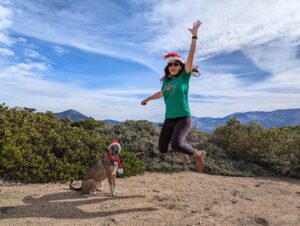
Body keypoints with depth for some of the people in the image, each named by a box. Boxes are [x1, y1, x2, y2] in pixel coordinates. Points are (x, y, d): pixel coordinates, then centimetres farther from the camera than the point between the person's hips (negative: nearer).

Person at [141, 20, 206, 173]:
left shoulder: (184, 77, -2)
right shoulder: (166, 81, 11)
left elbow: (191, 56, -14)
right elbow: (161, 93, 31)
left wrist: (194, 36, -21)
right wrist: (147, 99, 44)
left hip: (183, 118, -6)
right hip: (169, 119, 6)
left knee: (176, 144, -26)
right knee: (163, 148, 4)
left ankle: (198, 155, 4)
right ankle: (181, 150, 35)